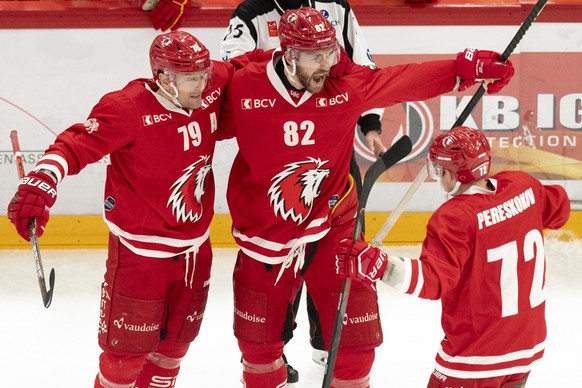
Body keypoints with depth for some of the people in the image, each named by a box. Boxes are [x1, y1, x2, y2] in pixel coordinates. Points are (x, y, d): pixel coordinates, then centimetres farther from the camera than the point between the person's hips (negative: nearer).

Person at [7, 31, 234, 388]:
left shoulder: (213, 88, -6)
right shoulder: (127, 108, -24)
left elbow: (237, 71, 16)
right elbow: (79, 144, -31)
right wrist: (42, 182, -45)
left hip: (195, 248, 6)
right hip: (141, 249, -6)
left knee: (176, 342, 21)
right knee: (129, 347, 2)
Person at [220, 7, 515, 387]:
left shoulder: (346, 84, -10)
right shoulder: (245, 87, -15)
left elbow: (407, 80, -4)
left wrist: (465, 67, -12)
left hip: (332, 230, 1)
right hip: (265, 234, 0)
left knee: (354, 342, 2)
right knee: (258, 339, 15)